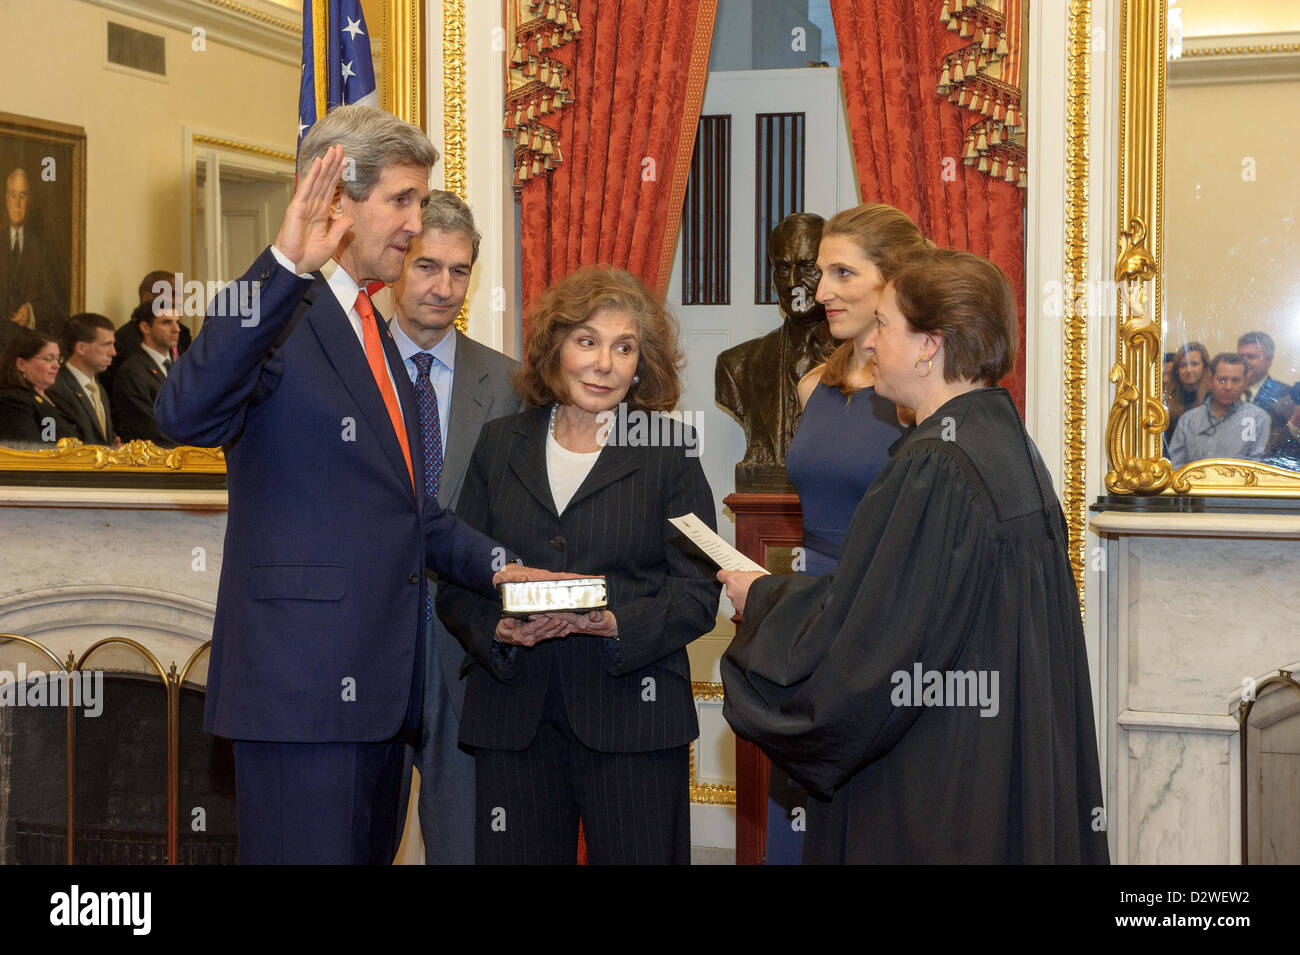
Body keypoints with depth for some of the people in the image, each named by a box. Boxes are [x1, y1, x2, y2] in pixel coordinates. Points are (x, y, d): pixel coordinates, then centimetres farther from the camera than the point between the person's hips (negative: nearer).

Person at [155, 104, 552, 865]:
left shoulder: (372, 332, 19)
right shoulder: (277, 316, -10)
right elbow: (186, 415, -31)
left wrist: (496, 567, 12)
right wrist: (286, 265, -38)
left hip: (380, 681, 9)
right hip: (303, 681, -9)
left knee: (372, 852, 14)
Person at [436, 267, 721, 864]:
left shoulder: (670, 451, 4)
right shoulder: (501, 445, 11)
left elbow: (698, 594, -1)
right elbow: (454, 584, 9)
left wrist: (617, 623, -17)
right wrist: (498, 629, -11)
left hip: (632, 718, -2)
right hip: (513, 715, 2)